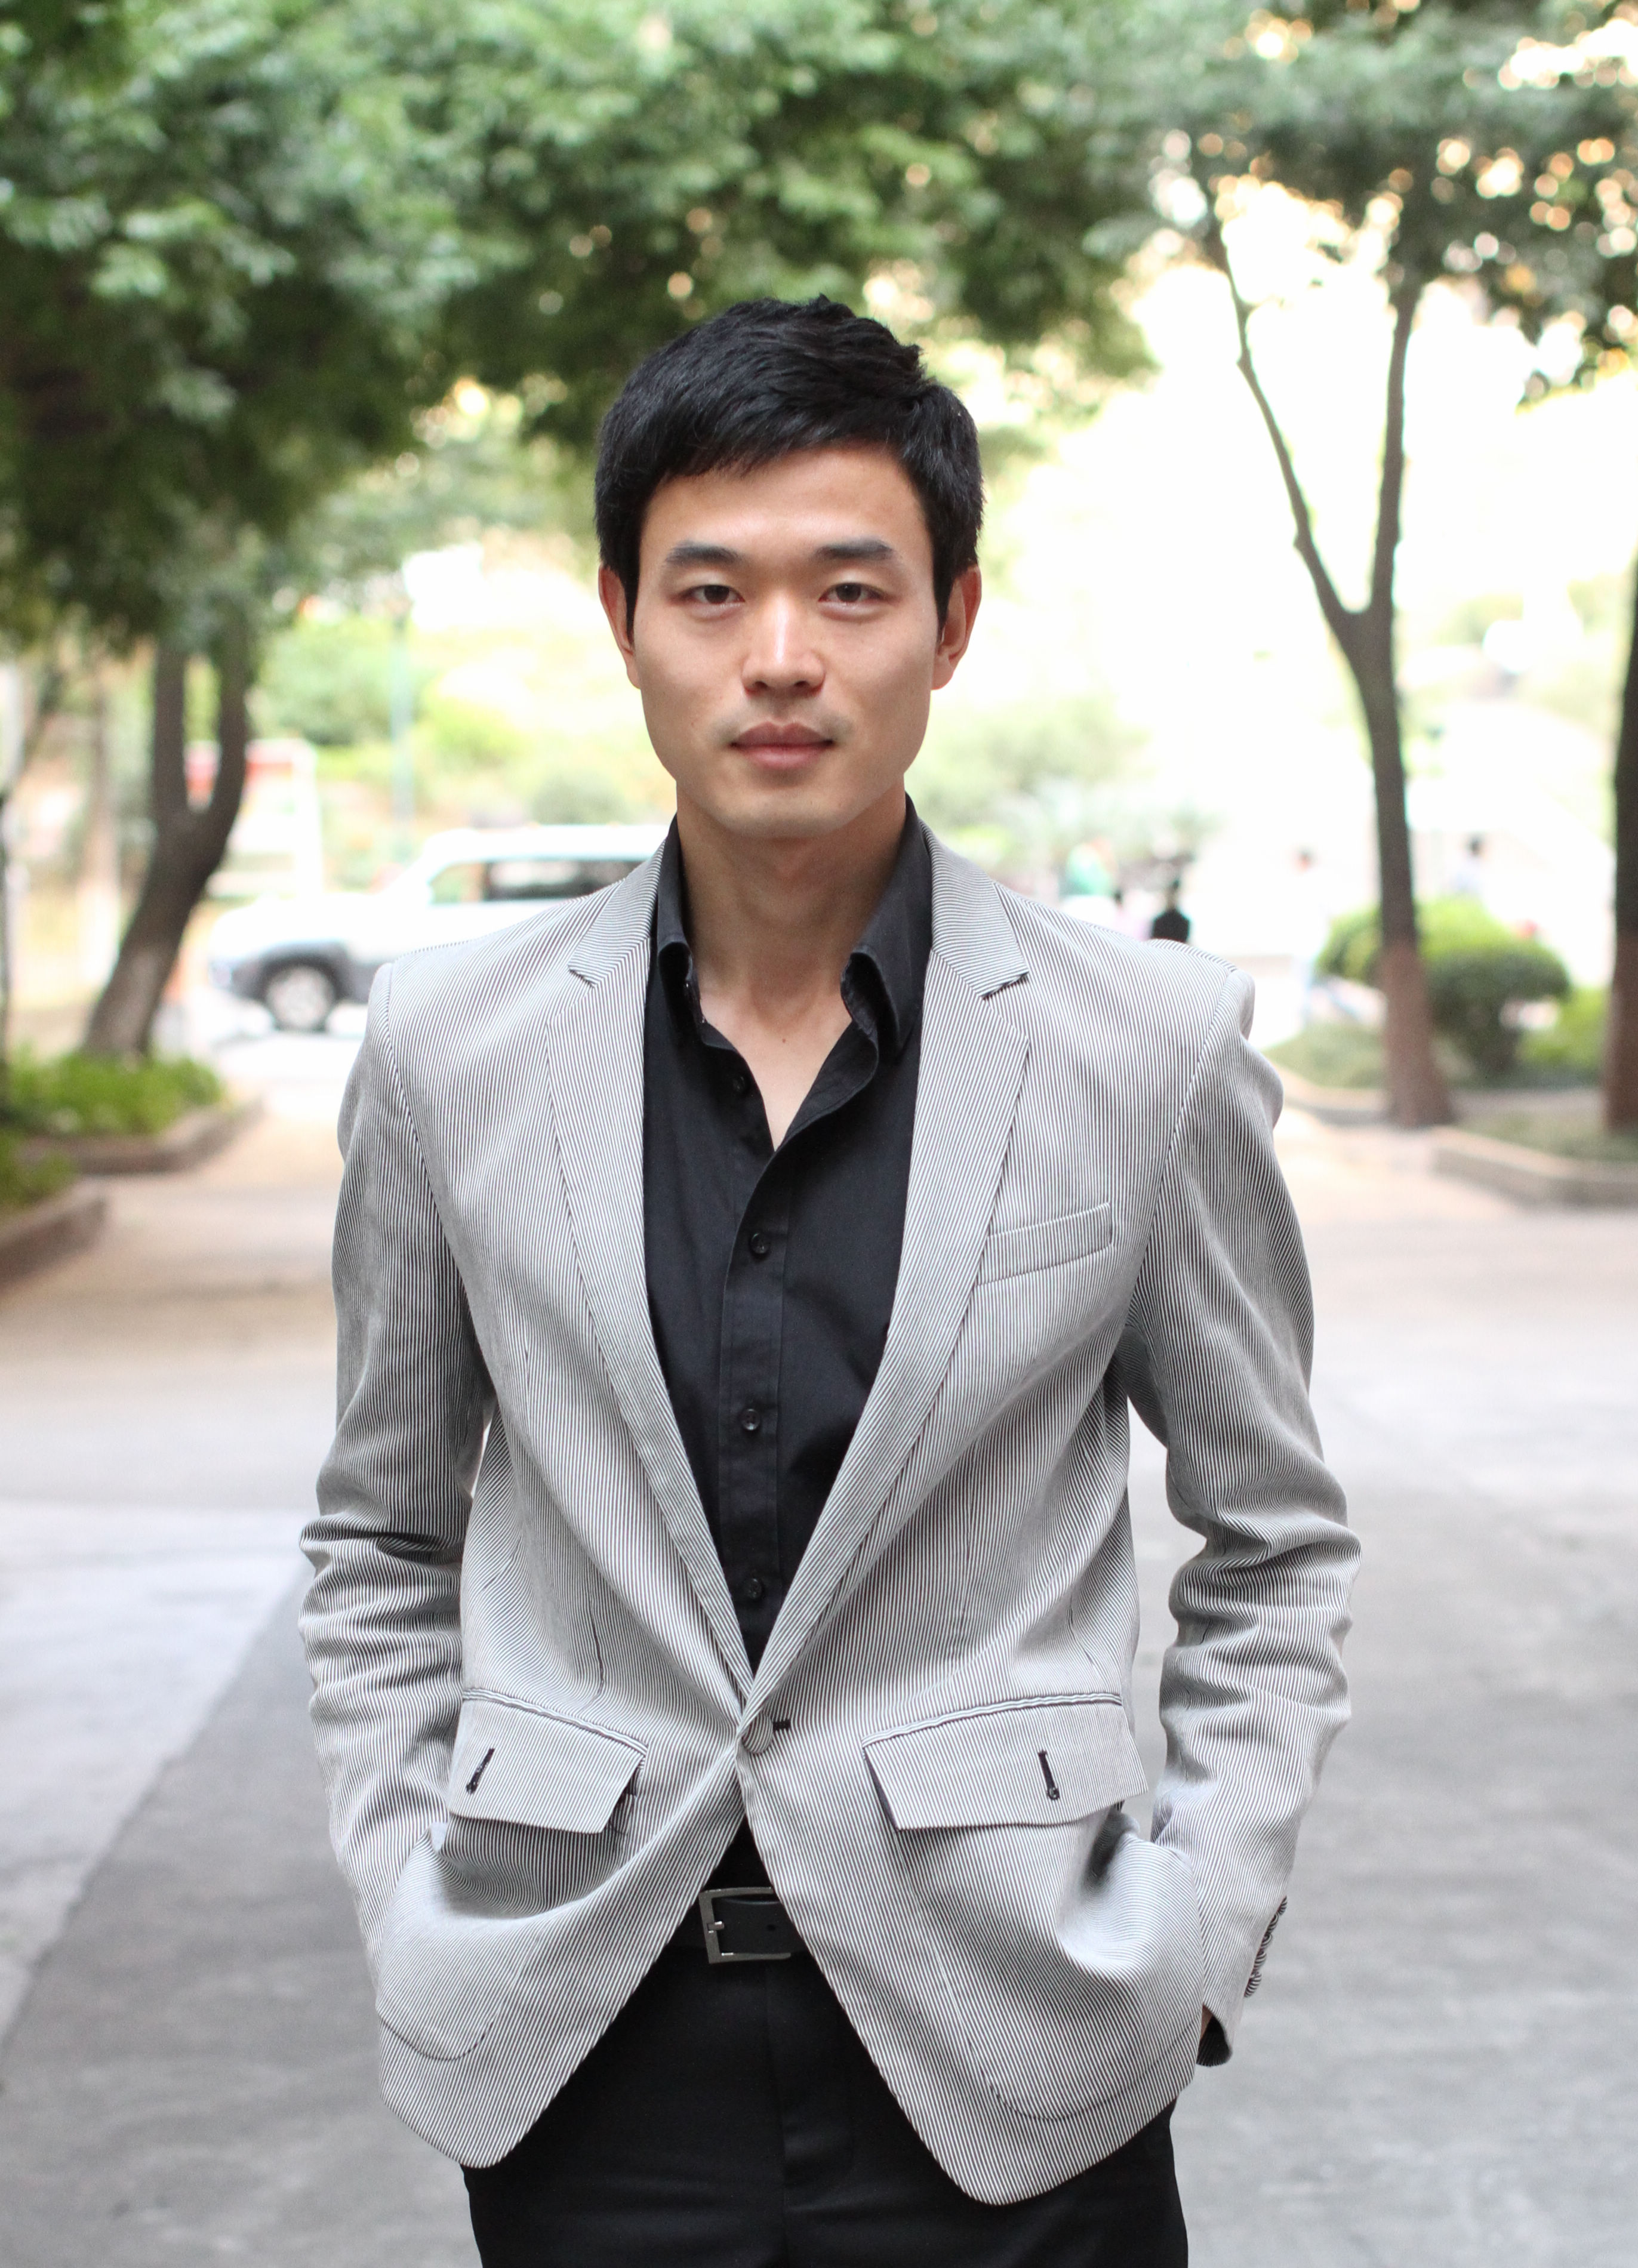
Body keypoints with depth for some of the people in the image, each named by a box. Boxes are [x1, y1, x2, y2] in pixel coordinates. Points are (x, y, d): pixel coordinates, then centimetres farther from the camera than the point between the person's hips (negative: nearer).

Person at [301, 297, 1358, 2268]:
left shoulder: (1152, 1051, -4)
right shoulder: (452, 1050, 0)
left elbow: (1272, 1544, 6)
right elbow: (384, 1544, 11)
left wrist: (1194, 1939, -2)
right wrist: (410, 1923, 3)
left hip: (1002, 2059, -1)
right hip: (579, 2051, 1)